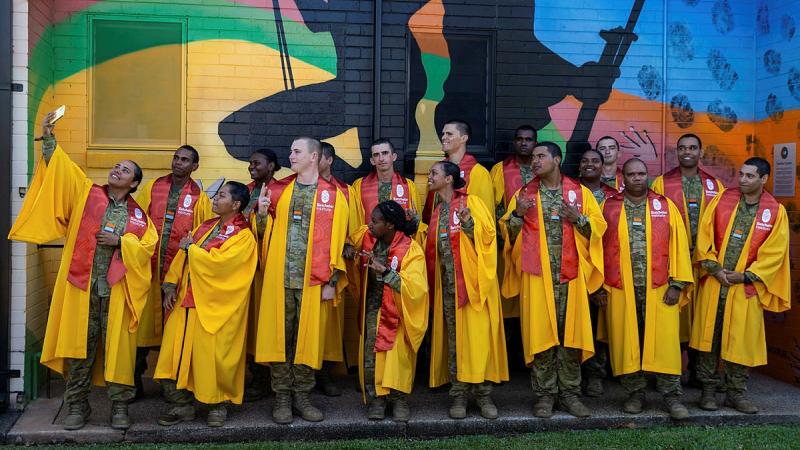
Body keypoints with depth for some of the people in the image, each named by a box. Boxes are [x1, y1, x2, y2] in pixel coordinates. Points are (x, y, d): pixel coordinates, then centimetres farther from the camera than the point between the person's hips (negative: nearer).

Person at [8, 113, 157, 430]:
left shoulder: (138, 214, 10)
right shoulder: (86, 193, 9)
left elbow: (148, 246, 1)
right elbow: (60, 169, 2)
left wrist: (120, 241, -11)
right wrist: (48, 139, -7)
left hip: (117, 289, 0)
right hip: (81, 285, 0)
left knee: (117, 347, 2)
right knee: (79, 345, 4)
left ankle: (119, 405, 12)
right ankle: (77, 405, 16)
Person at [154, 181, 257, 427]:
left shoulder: (243, 236, -10)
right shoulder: (206, 226, 13)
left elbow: (217, 262, -22)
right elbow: (183, 255, 12)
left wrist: (191, 247, -8)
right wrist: (171, 285, 0)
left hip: (215, 307, -7)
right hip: (187, 301, 7)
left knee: (212, 356, -1)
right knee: (178, 350, 4)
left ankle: (219, 405, 18)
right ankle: (183, 404, 16)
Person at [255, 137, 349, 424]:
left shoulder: (333, 196, 2)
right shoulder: (279, 190, 11)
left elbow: (337, 240, 0)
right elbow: (266, 233, 16)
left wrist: (332, 280, -5)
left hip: (313, 280, -2)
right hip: (279, 277, 2)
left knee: (308, 337, 4)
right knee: (279, 336, 4)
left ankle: (302, 395, 17)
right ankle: (282, 397, 14)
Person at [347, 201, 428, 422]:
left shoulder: (411, 250, -15)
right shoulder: (367, 237, -1)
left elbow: (415, 288, -26)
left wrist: (385, 271, -33)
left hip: (398, 309, -4)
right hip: (373, 307, 4)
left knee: (398, 352, -16)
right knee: (371, 351, -9)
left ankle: (399, 399, -3)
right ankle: (376, 398, 2)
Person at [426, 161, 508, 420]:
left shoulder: (470, 202, -1)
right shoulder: (437, 211, 17)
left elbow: (488, 233, -10)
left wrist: (469, 223, -23)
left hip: (472, 280, -5)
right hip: (447, 284, 5)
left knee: (478, 335, -6)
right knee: (453, 339, 5)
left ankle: (483, 393, 3)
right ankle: (458, 394, 10)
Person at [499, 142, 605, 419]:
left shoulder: (580, 192, 8)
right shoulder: (524, 195, 10)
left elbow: (598, 227, 5)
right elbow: (507, 232, 8)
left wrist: (578, 219, -13)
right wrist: (517, 215, -11)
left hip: (571, 276, 0)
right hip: (537, 276, 0)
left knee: (571, 334, 2)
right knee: (541, 334, 0)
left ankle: (569, 392, 15)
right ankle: (545, 394, 10)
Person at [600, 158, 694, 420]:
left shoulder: (666, 206, 7)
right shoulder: (609, 207, 7)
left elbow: (678, 245, 3)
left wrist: (677, 284, -5)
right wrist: (600, 286, 1)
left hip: (659, 288, 0)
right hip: (620, 289, 1)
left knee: (664, 341, -2)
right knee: (626, 342, 5)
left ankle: (671, 395, 9)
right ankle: (635, 393, 18)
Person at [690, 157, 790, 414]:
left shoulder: (776, 211, 0)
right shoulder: (722, 199, 2)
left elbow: (774, 253, -2)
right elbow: (704, 235, 0)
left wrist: (746, 276, -10)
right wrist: (715, 268, -8)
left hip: (746, 288, -1)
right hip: (713, 283, 1)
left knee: (741, 341, 4)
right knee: (709, 335, 4)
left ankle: (736, 393, 18)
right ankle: (708, 389, 16)